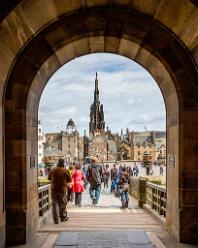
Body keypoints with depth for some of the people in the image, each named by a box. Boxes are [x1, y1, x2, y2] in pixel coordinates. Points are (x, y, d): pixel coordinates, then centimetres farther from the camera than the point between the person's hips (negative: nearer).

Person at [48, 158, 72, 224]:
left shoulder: (52, 170, -2)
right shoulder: (65, 171, -10)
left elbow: (49, 178, 14)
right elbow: (70, 180, -1)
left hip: (54, 189, 1)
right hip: (62, 190, -1)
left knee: (55, 204, 5)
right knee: (62, 204, 14)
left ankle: (56, 220, 2)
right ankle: (63, 217, 27)